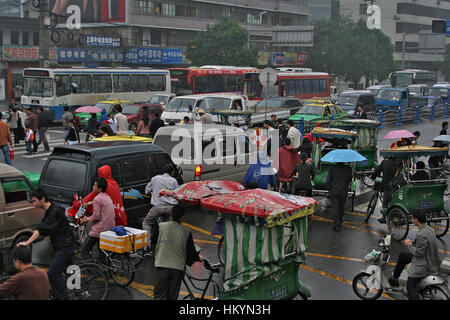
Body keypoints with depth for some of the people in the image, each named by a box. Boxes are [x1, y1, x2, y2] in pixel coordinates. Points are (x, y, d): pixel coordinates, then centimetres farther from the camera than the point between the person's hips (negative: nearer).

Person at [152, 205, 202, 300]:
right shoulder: (186, 232, 3)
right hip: (178, 268, 1)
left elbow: (153, 239, 21)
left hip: (162, 265, -1)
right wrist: (198, 258, 28)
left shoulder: (161, 226, 3)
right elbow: (191, 252, 6)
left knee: (159, 296, -2)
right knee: (172, 297, 8)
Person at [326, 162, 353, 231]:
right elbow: (350, 180, 4)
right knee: (341, 207, 19)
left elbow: (328, 180, -10)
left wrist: (329, 189, 4)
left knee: (335, 207, 1)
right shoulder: (348, 168, -8)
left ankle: (336, 225, -6)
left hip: (334, 191, -2)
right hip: (344, 192, 2)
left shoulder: (332, 168, -13)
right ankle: (340, 222, 34)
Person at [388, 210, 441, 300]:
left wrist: (409, 245, -10)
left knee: (411, 288, -2)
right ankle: (394, 278, 36)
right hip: (430, 259, 10)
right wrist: (413, 243, 7)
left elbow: (419, 253, -25)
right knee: (402, 255, 24)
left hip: (424, 265, -10)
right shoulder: (430, 229, 2)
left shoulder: (422, 235, -29)